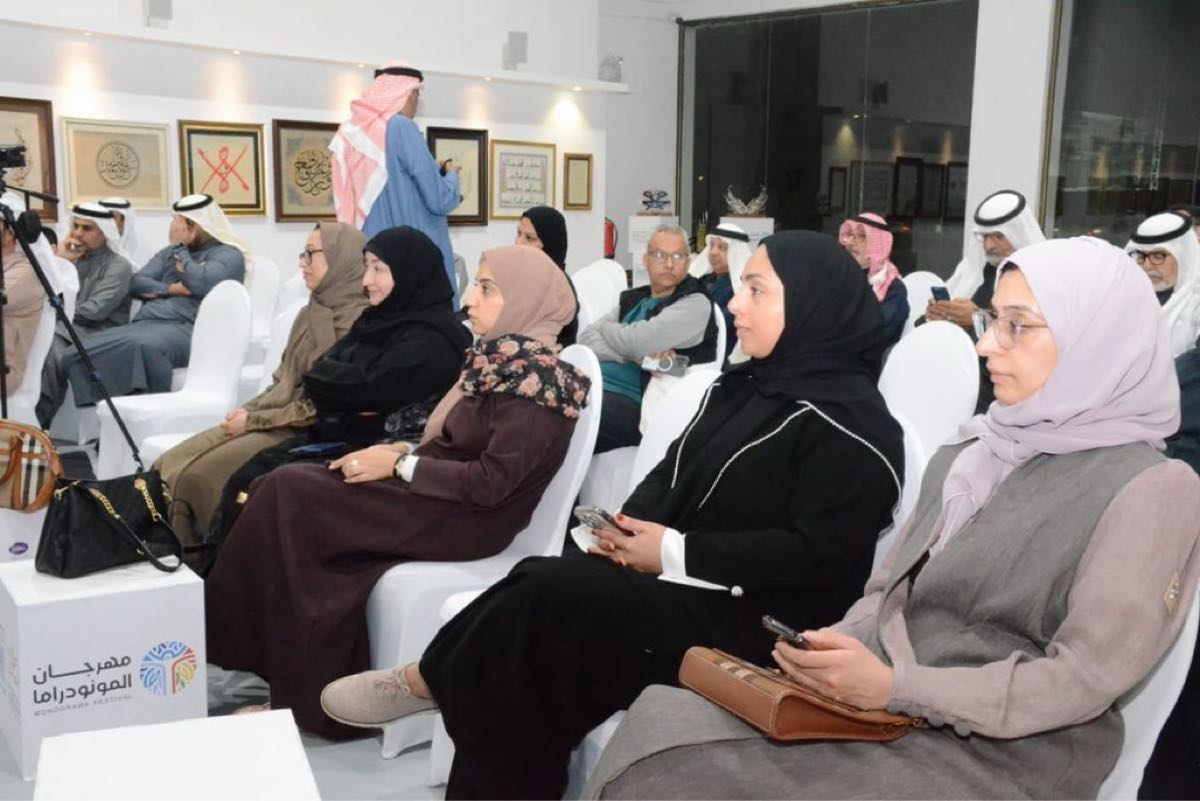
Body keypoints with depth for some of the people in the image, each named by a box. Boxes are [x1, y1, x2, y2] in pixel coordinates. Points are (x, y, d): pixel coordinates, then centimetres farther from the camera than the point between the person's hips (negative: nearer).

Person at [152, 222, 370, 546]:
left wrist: (253, 419, -13)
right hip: (271, 419, 9)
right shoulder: (312, 313, 14)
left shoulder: (356, 322, -14)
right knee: (170, 465, -5)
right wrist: (246, 410, 0)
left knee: (198, 475, -20)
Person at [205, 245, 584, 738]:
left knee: (291, 494, -14)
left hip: (466, 520, -9)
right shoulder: (504, 361, 11)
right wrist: (401, 451, -1)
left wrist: (399, 465, -15)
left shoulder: (536, 380, -17)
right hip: (447, 497, 9)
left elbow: (489, 483, -22)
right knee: (287, 485, -5)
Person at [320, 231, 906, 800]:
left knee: (550, 594, -23)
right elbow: (672, 473, 16)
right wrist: (629, 524, -6)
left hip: (755, 620, -8)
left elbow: (820, 555, -21)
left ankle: (430, 680, 0)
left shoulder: (848, 420, -13)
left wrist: (677, 553, -19)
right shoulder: (742, 385, 14)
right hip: (680, 584, 8)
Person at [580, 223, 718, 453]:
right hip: (595, 387, 7)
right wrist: (634, 355, -12)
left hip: (636, 403, -7)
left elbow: (633, 341, -14)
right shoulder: (631, 299, 20)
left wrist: (606, 328, 9)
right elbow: (586, 338, 6)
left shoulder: (695, 304, -2)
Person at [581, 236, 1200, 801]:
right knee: (662, 727, -18)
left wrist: (895, 688, -21)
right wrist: (832, 650, -7)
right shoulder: (966, 453, 15)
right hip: (881, 708, 6)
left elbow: (1085, 678, -13)